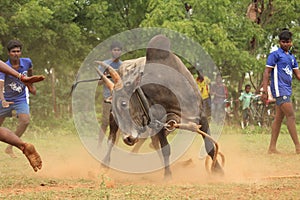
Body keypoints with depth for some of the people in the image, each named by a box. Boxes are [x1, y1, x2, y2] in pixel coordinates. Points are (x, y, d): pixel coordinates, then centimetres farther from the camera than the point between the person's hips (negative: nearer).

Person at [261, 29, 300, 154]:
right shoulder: (275, 55, -4)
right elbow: (267, 72, -7)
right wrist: (264, 91, -15)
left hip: (287, 90, 8)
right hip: (280, 90, -8)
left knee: (279, 118, 8)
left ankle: (272, 148, 10)